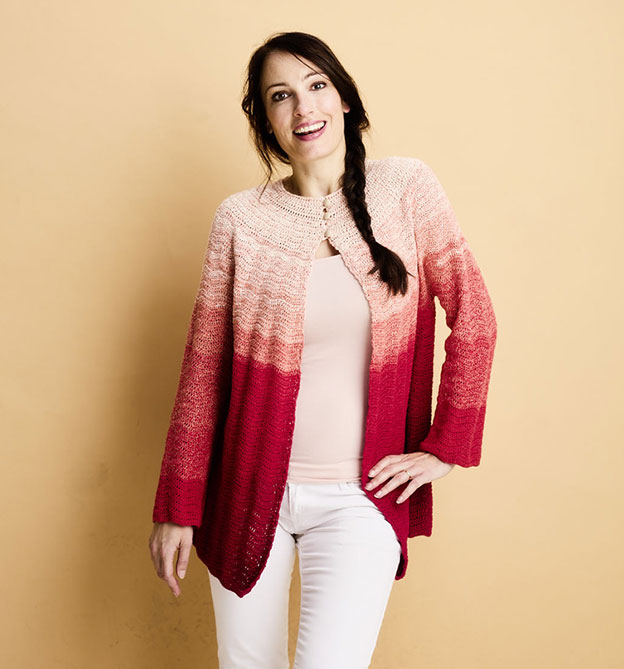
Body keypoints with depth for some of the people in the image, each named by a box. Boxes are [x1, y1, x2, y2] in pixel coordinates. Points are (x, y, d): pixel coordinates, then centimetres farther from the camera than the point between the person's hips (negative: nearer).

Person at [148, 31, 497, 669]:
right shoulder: (240, 217, -3)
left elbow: (473, 317, 1)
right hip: (250, 492, 2)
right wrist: (176, 508, 1)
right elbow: (204, 366, 0)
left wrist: (444, 447, -1)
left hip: (360, 496, -1)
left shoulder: (406, 186, -4)